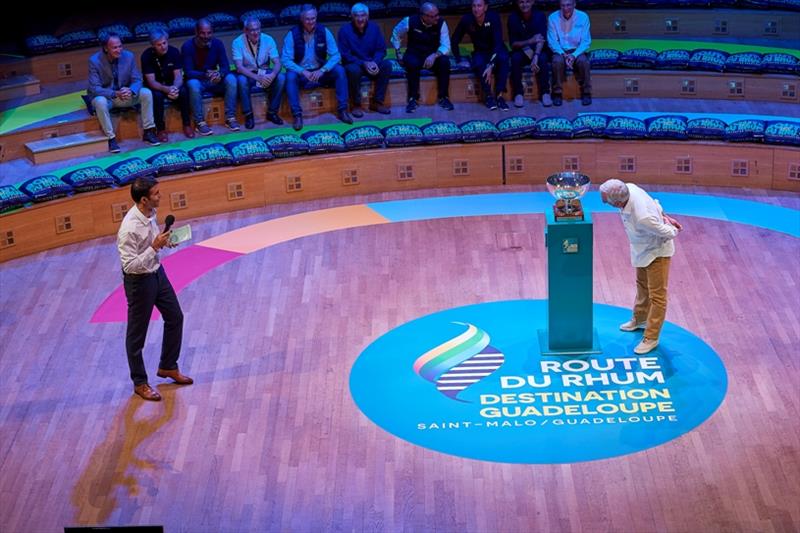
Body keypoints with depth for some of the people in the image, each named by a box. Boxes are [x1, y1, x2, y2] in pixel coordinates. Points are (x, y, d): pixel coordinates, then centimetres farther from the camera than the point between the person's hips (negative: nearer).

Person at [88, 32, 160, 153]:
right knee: (100, 102, -37)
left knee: (146, 93, -20)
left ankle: (148, 132, -11)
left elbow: (137, 80, -7)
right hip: (105, 96, -3)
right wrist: (115, 94, -38)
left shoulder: (128, 56, -10)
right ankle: (111, 138, -24)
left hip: (124, 95, 3)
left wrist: (131, 90, -32)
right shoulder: (94, 61, -19)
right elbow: (95, 88, -22)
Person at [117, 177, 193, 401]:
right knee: (137, 333, 9)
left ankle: (168, 366, 40)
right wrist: (155, 247, -33)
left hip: (157, 273, 9)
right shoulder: (129, 229, -32)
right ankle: (140, 383, 26)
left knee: (175, 317, 20)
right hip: (139, 281, -9)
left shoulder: (150, 214, -6)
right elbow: (130, 265, -31)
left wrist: (164, 240, -4)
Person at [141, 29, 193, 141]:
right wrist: (166, 89, -43)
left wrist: (175, 88, -38)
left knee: (183, 91, -28)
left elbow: (178, 75, -15)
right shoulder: (147, 55, -20)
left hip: (171, 85, 2)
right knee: (157, 95, -35)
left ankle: (187, 124, -13)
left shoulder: (174, 51, -12)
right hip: (155, 87, -2)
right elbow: (151, 81, -24)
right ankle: (160, 129, -21)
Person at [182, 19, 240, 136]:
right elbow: (188, 72, -21)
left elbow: (226, 66, -9)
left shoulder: (217, 44, -6)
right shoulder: (187, 46, -16)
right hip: (197, 80, -3)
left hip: (214, 81, 3)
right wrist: (205, 75, -39)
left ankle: (230, 118, -21)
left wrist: (220, 74, -34)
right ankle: (200, 122, -29)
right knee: (193, 84, -37)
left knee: (231, 78, -25)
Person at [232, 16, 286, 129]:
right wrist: (257, 77, -39)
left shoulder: (268, 40, -10)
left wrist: (272, 75, -36)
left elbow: (277, 63, -13)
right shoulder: (238, 42, -17)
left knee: (281, 77, -27)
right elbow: (239, 67, -24)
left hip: (264, 72, 2)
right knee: (241, 80, -36)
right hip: (247, 73, -2)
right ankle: (248, 115, -21)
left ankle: (272, 113, -12)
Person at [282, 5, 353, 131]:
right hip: (301, 73, -2)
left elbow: (336, 55, -9)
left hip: (320, 72, 2)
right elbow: (286, 60, -15)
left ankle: (342, 110, -18)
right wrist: (303, 72, -27)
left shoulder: (324, 31, -7)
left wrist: (322, 70, -24)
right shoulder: (293, 34, -13)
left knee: (339, 70, -23)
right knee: (290, 76, -34)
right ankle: (297, 115, -30)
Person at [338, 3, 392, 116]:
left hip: (371, 63, 4)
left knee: (386, 64, -25)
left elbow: (381, 49, -2)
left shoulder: (374, 28, -4)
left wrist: (374, 62, -24)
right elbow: (345, 55, -16)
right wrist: (364, 64, -28)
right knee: (354, 69, -38)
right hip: (354, 63, -4)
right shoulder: (345, 30, -14)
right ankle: (356, 105, -21)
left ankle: (377, 102, -17)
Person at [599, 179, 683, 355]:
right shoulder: (629, 188, -23)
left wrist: (673, 231, -7)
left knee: (657, 295, 5)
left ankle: (650, 338, 17)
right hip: (642, 250, 9)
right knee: (642, 285, 29)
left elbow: (668, 233, -27)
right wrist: (665, 217, 2)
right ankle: (639, 320, 51)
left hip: (656, 252, -9)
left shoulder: (643, 218, -45)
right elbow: (654, 202, -4)